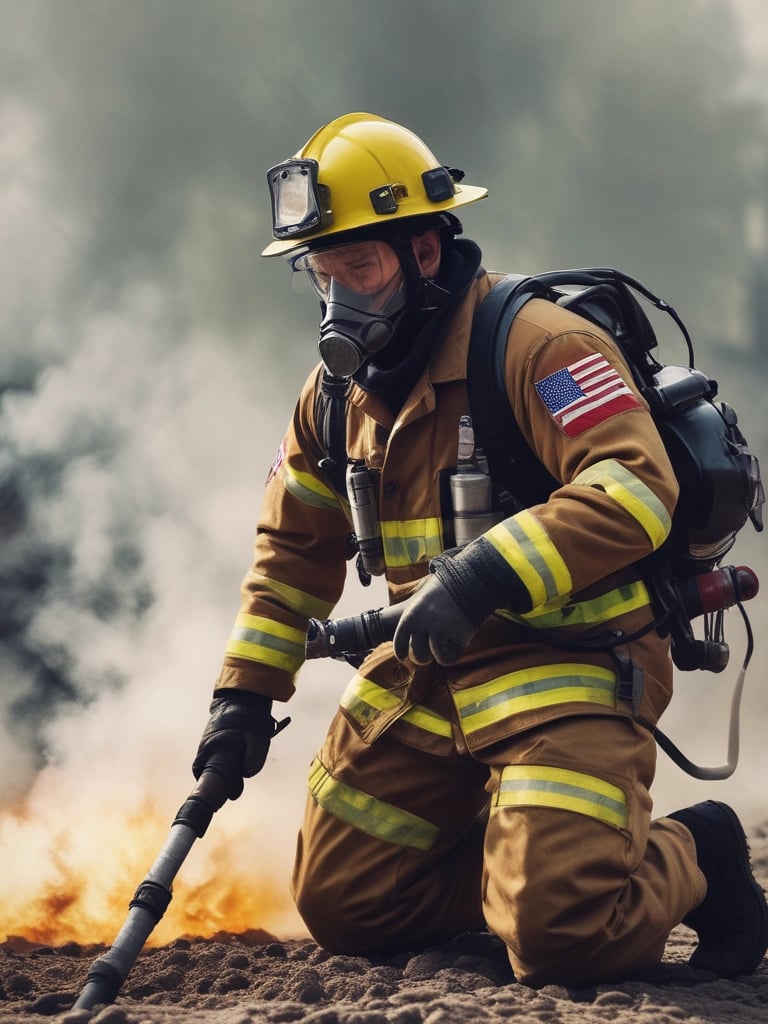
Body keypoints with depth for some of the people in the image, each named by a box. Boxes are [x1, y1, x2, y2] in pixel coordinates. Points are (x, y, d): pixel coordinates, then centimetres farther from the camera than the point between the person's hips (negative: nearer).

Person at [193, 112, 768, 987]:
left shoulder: (535, 346, -17)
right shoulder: (340, 390, 8)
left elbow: (636, 489, -29)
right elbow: (295, 547, 19)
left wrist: (485, 576, -37)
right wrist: (245, 692, 10)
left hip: (567, 665, -8)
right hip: (427, 676, 8)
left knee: (560, 933, -22)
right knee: (339, 905, 5)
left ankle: (693, 861, 10)